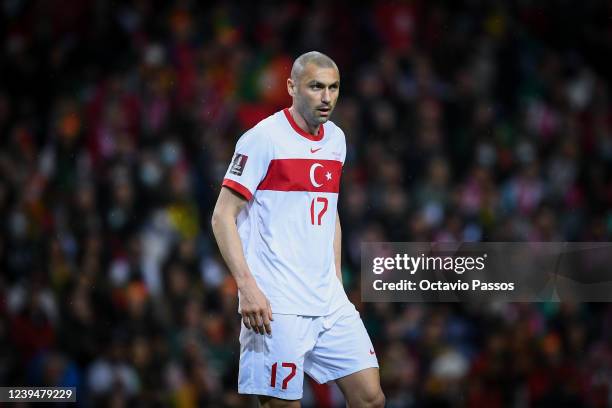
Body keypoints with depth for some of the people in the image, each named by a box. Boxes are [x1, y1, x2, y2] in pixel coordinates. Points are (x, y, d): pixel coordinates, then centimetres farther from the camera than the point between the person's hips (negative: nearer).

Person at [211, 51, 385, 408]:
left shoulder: (336, 139, 13)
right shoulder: (264, 138, -9)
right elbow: (223, 217, -11)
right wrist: (248, 287, -20)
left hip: (331, 304, 7)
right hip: (277, 307, -7)